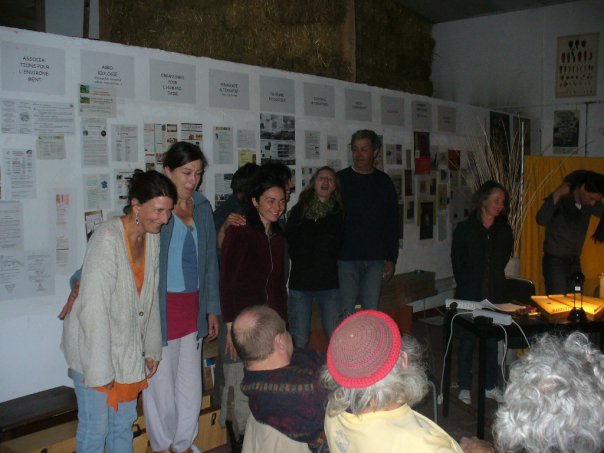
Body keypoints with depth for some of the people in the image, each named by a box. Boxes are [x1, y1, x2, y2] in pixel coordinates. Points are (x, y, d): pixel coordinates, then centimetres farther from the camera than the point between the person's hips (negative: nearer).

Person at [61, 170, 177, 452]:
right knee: (95, 428, 3)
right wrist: (99, 369, -23)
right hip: (94, 348, -7)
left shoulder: (152, 238, 0)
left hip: (129, 349, 7)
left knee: (124, 424, 18)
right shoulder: (107, 239, -24)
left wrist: (152, 349, 11)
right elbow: (94, 310, -25)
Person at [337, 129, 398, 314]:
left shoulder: (384, 182, 9)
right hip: (346, 259, -2)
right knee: (346, 313, -1)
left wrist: (391, 258, 5)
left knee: (372, 311, 7)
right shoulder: (340, 180, 0)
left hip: (375, 259, 3)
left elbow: (393, 224, 10)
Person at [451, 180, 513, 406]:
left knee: (492, 339, 9)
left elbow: (503, 260, 15)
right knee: (467, 339, 3)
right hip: (470, 294, -3)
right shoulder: (465, 228, -4)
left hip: (494, 294, 3)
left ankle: (490, 386, 21)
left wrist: (494, 282, 8)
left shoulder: (504, 231, 6)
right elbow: (457, 260, -1)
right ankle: (464, 387, 12)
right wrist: (466, 285, -4)